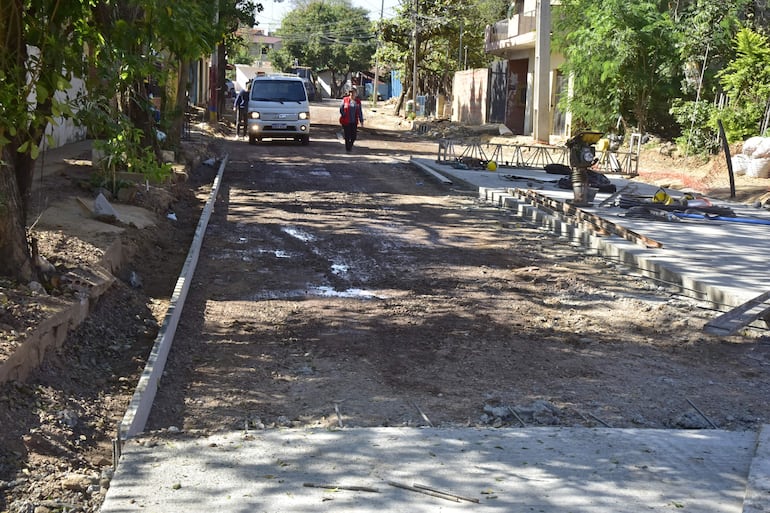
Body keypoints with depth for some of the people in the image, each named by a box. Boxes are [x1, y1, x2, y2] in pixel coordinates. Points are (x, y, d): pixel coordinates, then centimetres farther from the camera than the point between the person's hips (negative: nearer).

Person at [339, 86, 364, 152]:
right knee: (347, 136, 2)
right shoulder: (345, 100, -3)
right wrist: (344, 115, -7)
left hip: (354, 122, 2)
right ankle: (347, 148, 17)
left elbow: (360, 112, 8)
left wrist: (361, 121, 7)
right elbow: (341, 109, 3)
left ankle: (350, 145, 28)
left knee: (354, 135, 1)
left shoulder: (358, 101, 4)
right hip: (346, 122, -2)